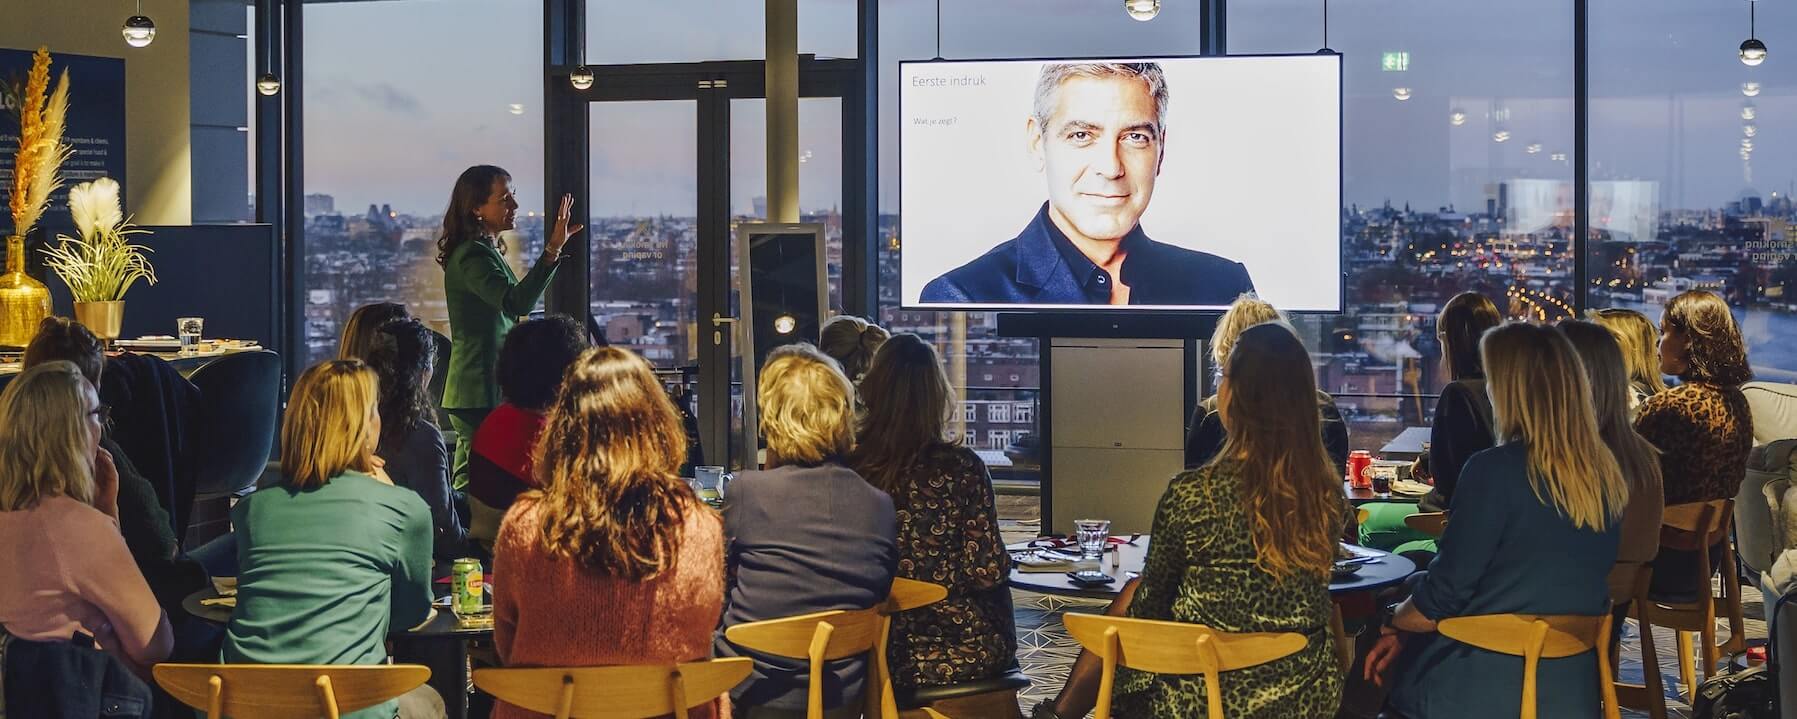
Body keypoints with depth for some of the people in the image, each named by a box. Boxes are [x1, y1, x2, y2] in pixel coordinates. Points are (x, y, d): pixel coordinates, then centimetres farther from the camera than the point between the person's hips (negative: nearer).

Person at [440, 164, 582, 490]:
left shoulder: (486, 252, 18)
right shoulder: (473, 255, -16)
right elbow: (516, 302, -33)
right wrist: (552, 252, -40)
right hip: (480, 393, -11)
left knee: (467, 482, 12)